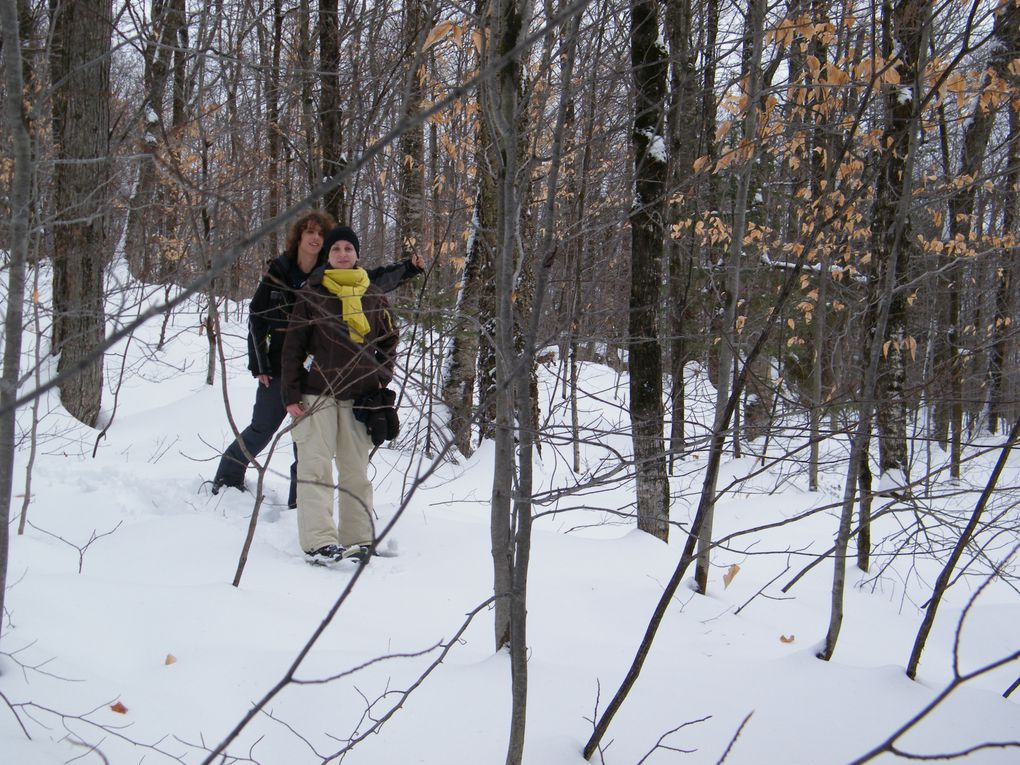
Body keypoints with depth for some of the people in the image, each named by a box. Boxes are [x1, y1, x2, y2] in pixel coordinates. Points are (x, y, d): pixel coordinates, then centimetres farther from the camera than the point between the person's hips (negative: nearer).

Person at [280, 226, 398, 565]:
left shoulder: (373, 296, 10)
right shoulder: (311, 293, 3)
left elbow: (389, 339, 19)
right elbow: (292, 345, 2)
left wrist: (382, 379, 4)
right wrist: (291, 394, -5)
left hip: (360, 394, 2)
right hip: (317, 393, -2)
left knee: (356, 470, 5)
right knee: (315, 467, -9)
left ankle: (358, 539, 10)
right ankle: (318, 541, -12)